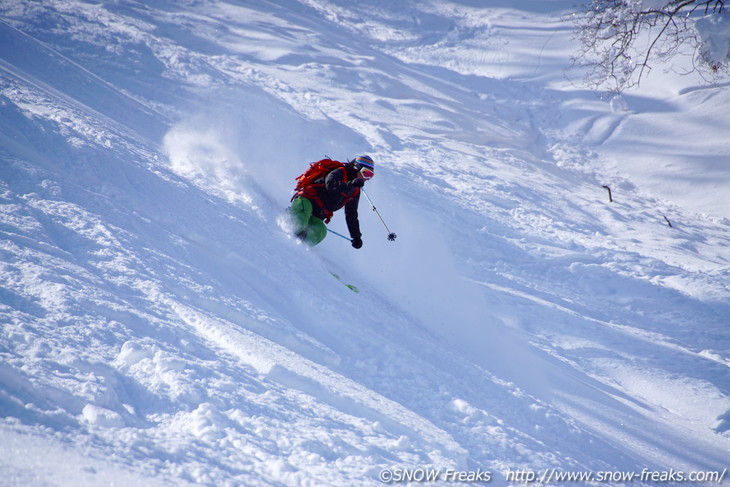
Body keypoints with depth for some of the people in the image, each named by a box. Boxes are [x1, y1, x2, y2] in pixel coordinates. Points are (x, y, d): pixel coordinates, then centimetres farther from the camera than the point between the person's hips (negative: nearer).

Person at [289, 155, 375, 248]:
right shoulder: (340, 172, -4)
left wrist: (356, 236, 24)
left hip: (315, 216, 6)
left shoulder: (356, 191, 20)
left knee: (320, 232, -24)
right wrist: (351, 185, -36)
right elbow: (330, 185, -27)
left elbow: (351, 215, 28)